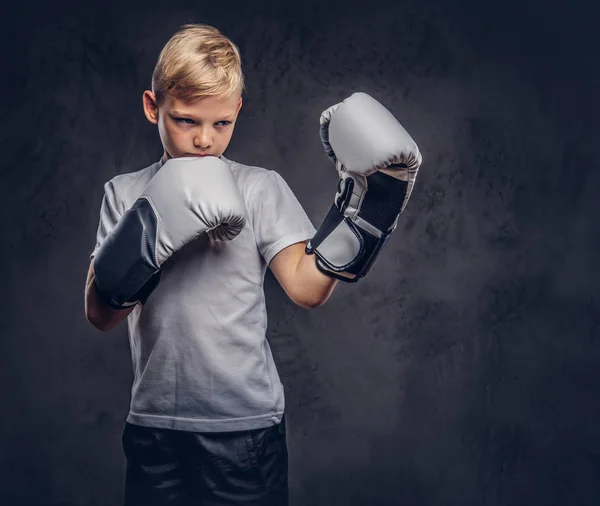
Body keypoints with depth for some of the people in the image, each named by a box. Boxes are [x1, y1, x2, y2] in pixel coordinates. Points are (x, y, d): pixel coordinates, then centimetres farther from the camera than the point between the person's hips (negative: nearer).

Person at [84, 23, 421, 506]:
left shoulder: (260, 188, 0)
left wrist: (366, 206, -18)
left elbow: (307, 287, -11)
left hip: (247, 424, -2)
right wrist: (145, 236, -21)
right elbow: (100, 314, -5)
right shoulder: (126, 194, 4)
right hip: (155, 425, 2)